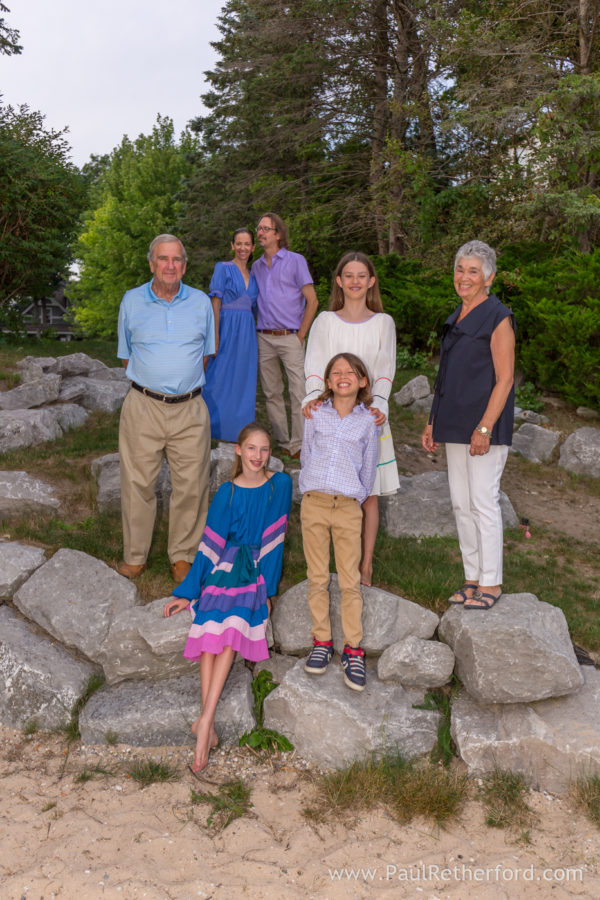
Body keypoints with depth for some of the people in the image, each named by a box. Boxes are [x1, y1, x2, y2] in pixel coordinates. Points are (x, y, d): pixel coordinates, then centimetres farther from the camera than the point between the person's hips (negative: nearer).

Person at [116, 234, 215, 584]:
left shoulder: (201, 303, 7)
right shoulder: (132, 302, 5)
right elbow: (126, 355, 14)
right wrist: (149, 382, 10)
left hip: (191, 409, 1)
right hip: (143, 407, 0)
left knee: (191, 485, 4)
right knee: (138, 483, 4)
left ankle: (184, 555, 20)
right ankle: (135, 555, 20)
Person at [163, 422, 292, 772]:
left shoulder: (281, 484, -1)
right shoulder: (227, 492, 1)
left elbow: (275, 539, -1)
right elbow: (210, 545, 3)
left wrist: (268, 589, -5)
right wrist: (187, 593, 1)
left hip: (257, 570, -1)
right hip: (224, 566, 1)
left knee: (234, 624, -27)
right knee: (213, 623, -24)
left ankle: (205, 719, -30)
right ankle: (209, 724, -27)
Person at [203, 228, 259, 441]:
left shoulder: (253, 276, 16)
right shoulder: (223, 268, -1)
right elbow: (215, 303, -7)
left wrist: (256, 341, 10)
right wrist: (215, 336, -16)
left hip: (248, 334, 6)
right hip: (227, 330, -6)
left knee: (244, 383, 8)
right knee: (220, 379, -4)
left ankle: (238, 431, 17)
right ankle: (212, 428, 6)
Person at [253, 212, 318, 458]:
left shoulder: (295, 261, 1)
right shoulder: (256, 267, 15)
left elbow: (312, 300, -2)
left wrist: (301, 336, -6)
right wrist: (258, 330, 8)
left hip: (290, 337, -5)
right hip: (264, 339, 5)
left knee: (298, 392, -8)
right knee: (271, 393, 7)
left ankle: (297, 445, -2)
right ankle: (282, 442, 17)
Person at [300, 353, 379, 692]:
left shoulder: (368, 421, 5)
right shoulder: (316, 415, 7)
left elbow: (369, 468, 12)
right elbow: (306, 456, 13)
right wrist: (310, 491, 11)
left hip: (348, 506, -1)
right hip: (314, 502, 1)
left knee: (350, 581, -1)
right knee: (317, 577, 6)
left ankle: (354, 651, 9)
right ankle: (322, 642, 18)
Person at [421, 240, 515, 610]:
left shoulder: (498, 317, -10)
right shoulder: (456, 318, 15)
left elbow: (505, 378, -14)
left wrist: (485, 427, -20)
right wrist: (434, 422, 16)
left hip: (485, 424, -8)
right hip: (456, 424, 8)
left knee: (483, 501, -3)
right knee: (461, 503, 11)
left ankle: (491, 582, 10)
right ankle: (473, 577, 22)